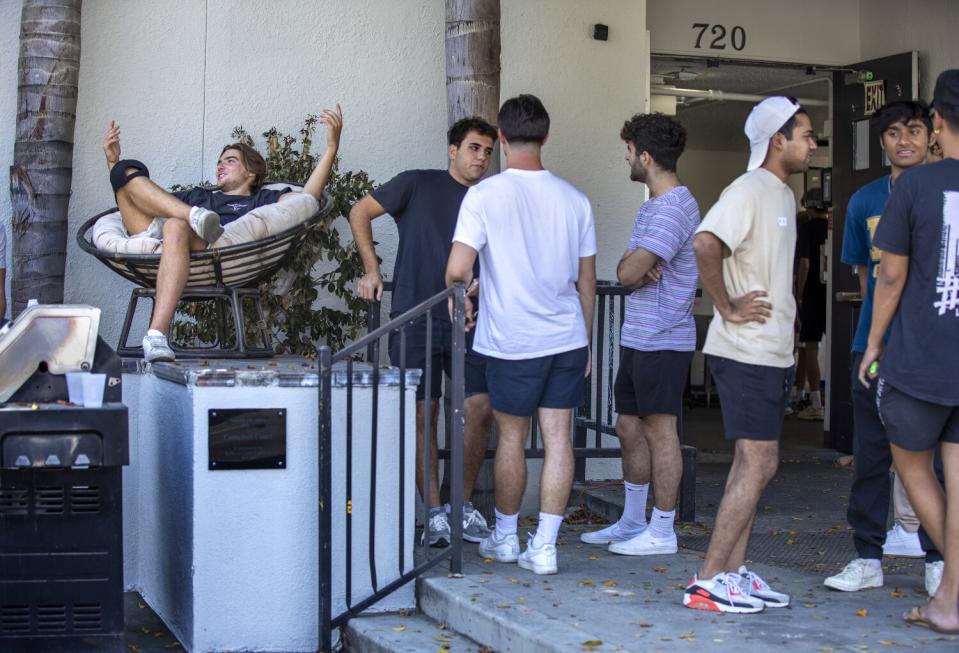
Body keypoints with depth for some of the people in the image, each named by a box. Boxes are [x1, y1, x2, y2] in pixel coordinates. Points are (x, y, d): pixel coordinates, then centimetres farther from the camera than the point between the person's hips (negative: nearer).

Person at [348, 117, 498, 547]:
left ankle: (463, 504, 11)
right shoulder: (418, 185, 4)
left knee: (480, 409, -5)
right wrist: (372, 270, 3)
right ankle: (435, 512, 7)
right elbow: (360, 213, 9)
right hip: (415, 317, -3)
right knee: (423, 414, -2)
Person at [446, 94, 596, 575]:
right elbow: (586, 280, 9)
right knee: (558, 437, 4)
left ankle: (505, 537, 24)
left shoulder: (485, 195, -9)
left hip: (512, 340, -3)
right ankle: (544, 546, 4)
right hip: (567, 337, 3)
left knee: (511, 437, 10)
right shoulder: (573, 199, 4)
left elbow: (458, 269, -19)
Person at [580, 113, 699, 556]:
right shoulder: (653, 205, 17)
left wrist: (635, 267, -2)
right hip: (637, 337, 10)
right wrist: (638, 267, -9)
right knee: (629, 427, 14)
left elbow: (629, 273, -23)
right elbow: (626, 271, 12)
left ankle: (662, 532, 5)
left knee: (659, 430, -3)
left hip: (663, 341, -10)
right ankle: (632, 522, 25)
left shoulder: (673, 208, -17)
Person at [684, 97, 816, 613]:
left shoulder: (784, 195, 17)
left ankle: (733, 572, 18)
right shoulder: (748, 190, -14)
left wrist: (785, 310, 15)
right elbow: (705, 243, -30)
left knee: (754, 463, 12)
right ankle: (708, 581, -5)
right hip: (747, 352, -10)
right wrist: (728, 309, -22)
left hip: (774, 353, 10)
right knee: (758, 463, -10)